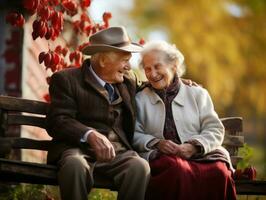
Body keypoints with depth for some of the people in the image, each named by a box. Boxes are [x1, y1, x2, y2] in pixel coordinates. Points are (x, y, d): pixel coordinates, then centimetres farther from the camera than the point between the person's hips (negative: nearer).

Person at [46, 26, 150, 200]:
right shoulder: (66, 80, 4)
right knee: (75, 165, -39)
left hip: (118, 152, 4)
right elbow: (58, 121, -8)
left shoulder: (128, 82, 22)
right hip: (79, 148, -4)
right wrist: (90, 135, -26)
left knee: (140, 166, -30)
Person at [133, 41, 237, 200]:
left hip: (201, 155, 1)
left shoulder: (197, 93, 20)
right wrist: (156, 143, -12)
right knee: (178, 169, -39)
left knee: (219, 171, -34)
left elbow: (215, 129, 10)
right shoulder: (140, 100, 20)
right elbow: (134, 134, 9)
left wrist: (193, 146, -10)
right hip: (161, 157, -1)